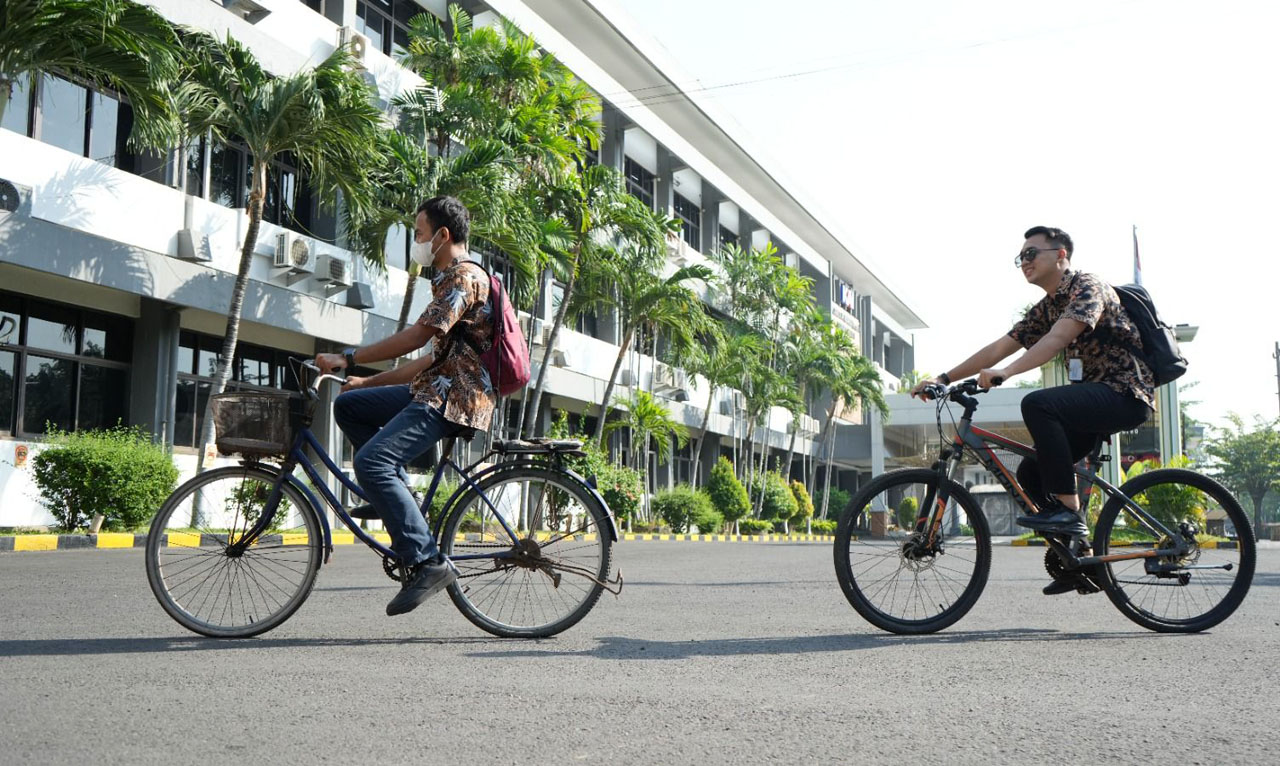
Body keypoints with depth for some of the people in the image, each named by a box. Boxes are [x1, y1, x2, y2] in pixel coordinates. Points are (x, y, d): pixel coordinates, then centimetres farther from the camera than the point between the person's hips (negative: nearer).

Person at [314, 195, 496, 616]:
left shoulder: (465, 277, -8)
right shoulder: (451, 280, 26)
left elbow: (416, 336, -19)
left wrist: (348, 359, -16)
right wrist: (368, 381, 23)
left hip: (453, 397, -11)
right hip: (434, 391, 11)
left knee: (371, 461, -23)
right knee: (348, 406, 10)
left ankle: (428, 562, -21)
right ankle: (399, 496, 5)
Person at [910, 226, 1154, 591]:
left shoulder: (1088, 288, -12)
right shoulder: (1045, 308, 15)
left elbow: (1056, 339, -28)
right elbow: (1000, 347, 10)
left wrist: (1004, 373, -41)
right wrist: (944, 378, 1)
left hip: (1125, 393, -9)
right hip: (1092, 398, 9)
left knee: (1037, 404, -32)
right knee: (1030, 472, 1)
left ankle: (1068, 510, -27)